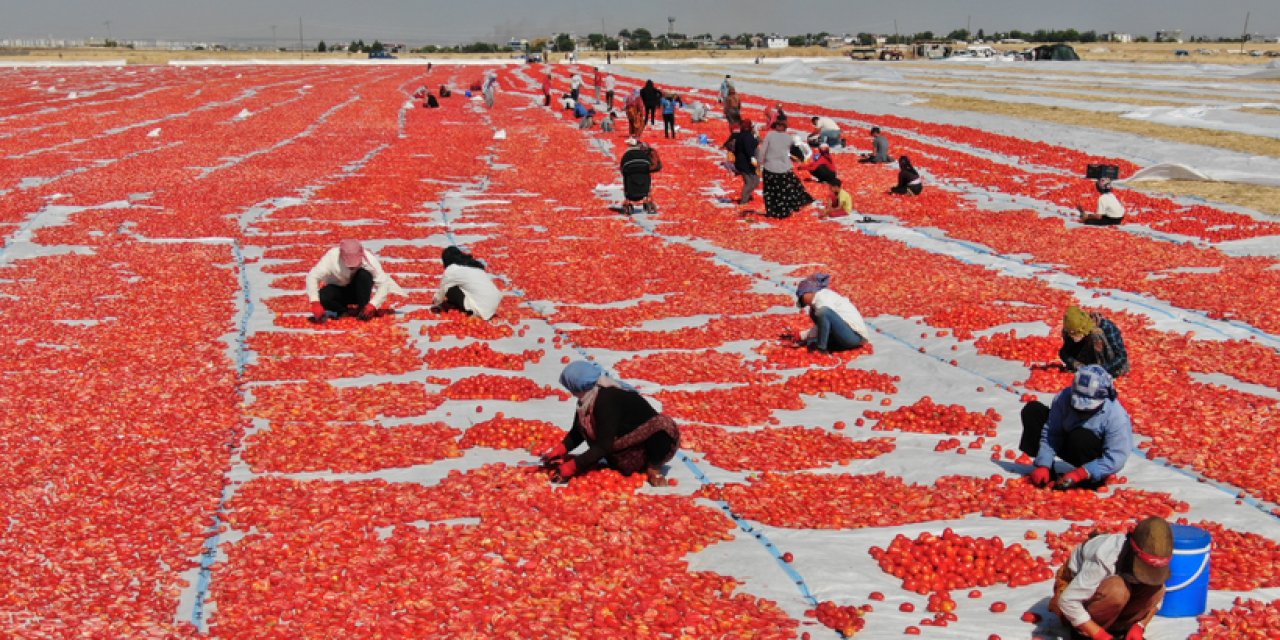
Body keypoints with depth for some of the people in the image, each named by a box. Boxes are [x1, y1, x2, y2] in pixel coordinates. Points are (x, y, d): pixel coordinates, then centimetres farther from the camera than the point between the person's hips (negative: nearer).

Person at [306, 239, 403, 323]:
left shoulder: (369, 259, -27)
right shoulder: (332, 257, -28)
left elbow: (383, 283, -26)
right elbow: (312, 276, -30)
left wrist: (373, 305, -37)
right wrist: (315, 303, -40)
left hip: (357, 291, 0)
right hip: (337, 290, 0)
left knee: (364, 274, -32)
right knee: (322, 297, -33)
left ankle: (363, 310, -16)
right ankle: (346, 310, -8)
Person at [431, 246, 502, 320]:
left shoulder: (452, 270, -1)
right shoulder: (474, 264, 20)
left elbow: (442, 290, 12)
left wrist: (436, 303, 33)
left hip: (483, 308, -8)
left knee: (450, 290, 2)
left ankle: (471, 309, 6)